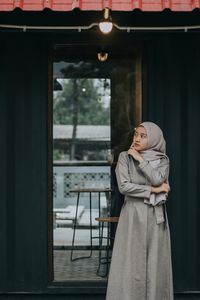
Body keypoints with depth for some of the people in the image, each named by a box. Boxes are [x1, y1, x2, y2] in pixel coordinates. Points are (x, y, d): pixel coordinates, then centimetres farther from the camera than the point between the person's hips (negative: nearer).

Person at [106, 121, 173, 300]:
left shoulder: (163, 160, 5)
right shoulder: (125, 157, 0)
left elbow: (157, 179, -14)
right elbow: (124, 186, -11)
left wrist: (140, 159, -9)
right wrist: (153, 190, -10)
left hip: (156, 217, 2)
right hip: (133, 216, -2)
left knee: (155, 264, 2)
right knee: (131, 264, -3)